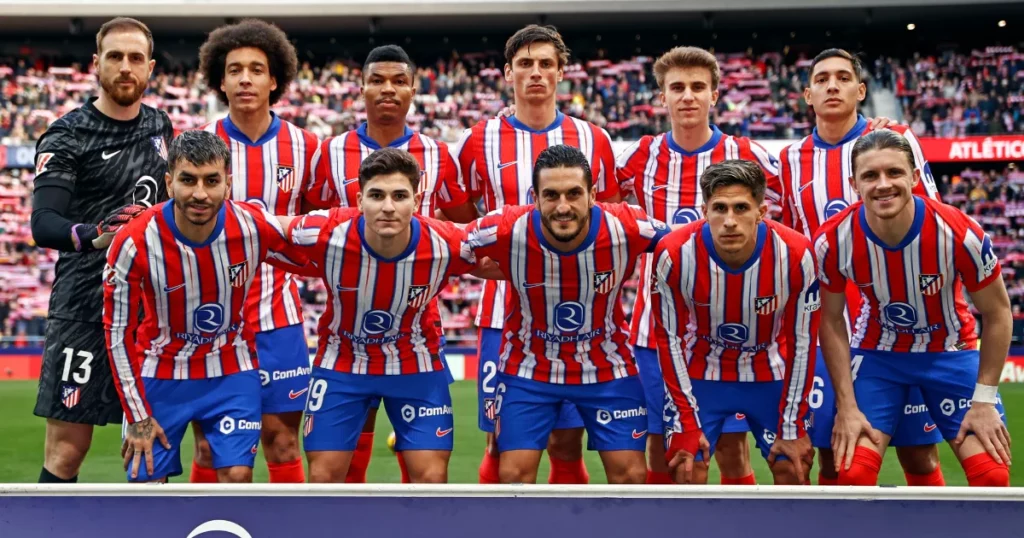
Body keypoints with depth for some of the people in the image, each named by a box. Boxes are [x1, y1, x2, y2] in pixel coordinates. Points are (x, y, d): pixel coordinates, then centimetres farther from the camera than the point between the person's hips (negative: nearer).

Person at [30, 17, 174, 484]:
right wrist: (93, 236, -37)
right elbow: (43, 224, -19)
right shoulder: (66, 137, -6)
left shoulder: (161, 127, 11)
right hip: (85, 309, -5)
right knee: (67, 448, -5)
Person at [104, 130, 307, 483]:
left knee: (237, 475, -8)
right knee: (146, 481, 0)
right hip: (160, 374, -1)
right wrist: (138, 416, -10)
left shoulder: (256, 226, -19)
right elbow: (117, 331, -11)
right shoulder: (134, 242, -22)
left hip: (232, 373, 1)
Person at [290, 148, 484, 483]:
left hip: (417, 363, 0)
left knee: (432, 477, -2)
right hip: (341, 360, 0)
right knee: (324, 475, 3)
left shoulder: (446, 245, -26)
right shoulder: (326, 234, -28)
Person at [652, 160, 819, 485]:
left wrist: (792, 429, -8)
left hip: (771, 374, 1)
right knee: (688, 474, -9)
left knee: (792, 472, -2)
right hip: (700, 372, -1)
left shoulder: (796, 254, -24)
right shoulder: (674, 254, -25)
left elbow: (802, 342, -12)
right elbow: (670, 339, -12)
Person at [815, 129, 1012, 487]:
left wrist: (984, 399, -13)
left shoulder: (959, 233, -27)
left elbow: (998, 314, -12)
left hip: (951, 351, 0)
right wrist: (847, 406, -10)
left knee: (992, 473, -10)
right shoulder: (833, 240, -23)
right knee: (853, 472, -12)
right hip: (876, 351, 1)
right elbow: (832, 321, -7)